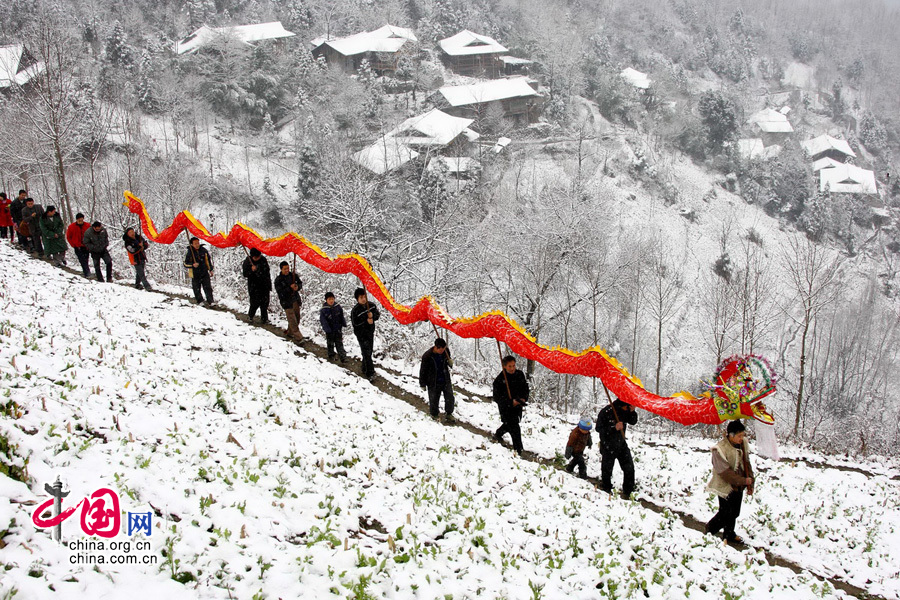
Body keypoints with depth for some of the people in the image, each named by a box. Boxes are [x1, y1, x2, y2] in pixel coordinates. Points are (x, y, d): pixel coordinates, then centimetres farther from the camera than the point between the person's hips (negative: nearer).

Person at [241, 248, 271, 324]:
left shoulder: (263, 259, 3)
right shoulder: (247, 261, -8)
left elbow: (267, 271, 15)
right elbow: (245, 274, -9)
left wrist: (269, 284, 15)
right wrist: (251, 270, -29)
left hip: (264, 284, 3)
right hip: (254, 286, -3)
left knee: (265, 303, 3)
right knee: (255, 302, -6)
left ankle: (264, 318, 14)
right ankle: (250, 316, 18)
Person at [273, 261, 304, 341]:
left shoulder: (293, 275, 2)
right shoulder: (278, 280, -11)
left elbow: (300, 283, 11)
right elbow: (280, 292, -17)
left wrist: (297, 287, -12)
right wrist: (290, 288, -25)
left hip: (295, 300, 5)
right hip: (286, 302, -5)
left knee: (297, 317, 14)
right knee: (292, 320, -8)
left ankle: (290, 332, 35)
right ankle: (298, 337, -8)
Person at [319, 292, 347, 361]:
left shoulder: (338, 307, -3)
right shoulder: (323, 310, -14)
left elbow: (342, 317, 9)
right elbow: (323, 320, -15)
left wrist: (344, 324, 8)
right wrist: (327, 328, -21)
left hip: (338, 329, 2)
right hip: (329, 331, -2)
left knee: (339, 343, 5)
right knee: (330, 343, 14)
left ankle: (342, 356, 4)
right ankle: (331, 355, 29)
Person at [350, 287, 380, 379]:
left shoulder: (371, 306, -3)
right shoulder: (355, 310, -19)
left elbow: (377, 315, 4)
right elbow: (355, 323, -18)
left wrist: (372, 316, -18)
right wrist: (366, 321, -24)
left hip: (370, 333, 6)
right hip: (362, 335, -6)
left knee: (369, 352, 16)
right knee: (366, 353, -9)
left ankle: (365, 370, 32)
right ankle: (370, 373, -5)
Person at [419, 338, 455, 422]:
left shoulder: (446, 351, -8)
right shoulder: (427, 356, -19)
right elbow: (423, 371, -7)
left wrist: (450, 362, -12)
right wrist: (423, 384, -1)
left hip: (446, 381, 3)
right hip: (433, 383, -3)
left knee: (450, 398, -1)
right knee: (434, 401, 7)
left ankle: (448, 414, 20)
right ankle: (434, 415, 32)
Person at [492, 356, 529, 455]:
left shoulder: (520, 375, -3)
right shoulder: (499, 380, -16)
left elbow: (526, 389, 9)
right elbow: (497, 397, -15)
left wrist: (524, 399, -11)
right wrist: (511, 402, -26)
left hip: (518, 406, 5)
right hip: (506, 408, -5)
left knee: (509, 425, 23)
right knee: (514, 428, -12)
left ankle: (498, 434, 53)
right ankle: (518, 450, -5)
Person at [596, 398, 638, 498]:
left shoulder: (625, 411, -1)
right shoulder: (606, 412, -20)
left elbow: (633, 422, 6)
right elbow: (599, 428, -18)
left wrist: (632, 412, -13)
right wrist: (614, 428, -29)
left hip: (621, 444, 5)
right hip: (608, 446, -5)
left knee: (629, 467, 0)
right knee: (607, 468, 6)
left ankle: (627, 492, 11)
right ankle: (606, 489, 30)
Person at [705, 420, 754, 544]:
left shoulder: (743, 444, -1)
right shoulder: (720, 449, -24)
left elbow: (746, 463, 9)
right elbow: (725, 472, -24)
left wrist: (750, 483, 7)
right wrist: (743, 480, -22)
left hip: (738, 486, 7)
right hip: (726, 486, -7)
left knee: (734, 513, 16)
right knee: (726, 513, -1)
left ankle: (729, 534, 34)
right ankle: (710, 528, 22)